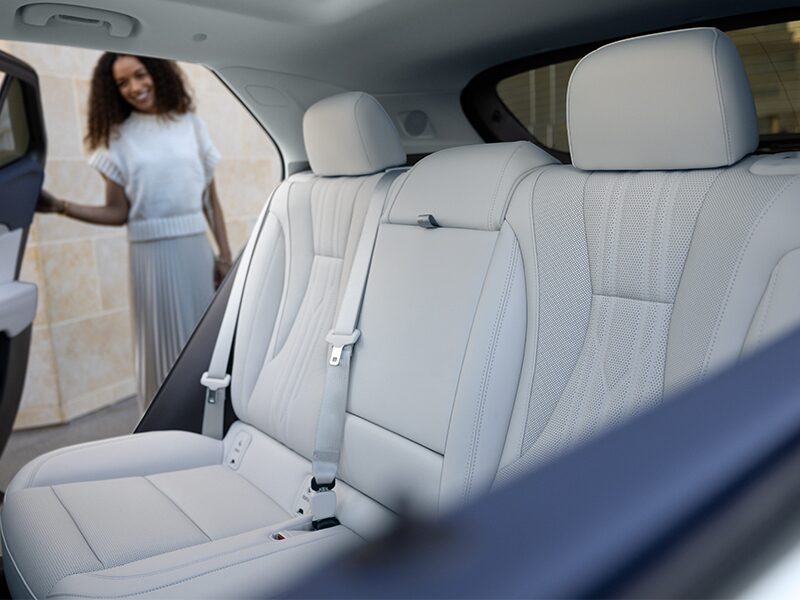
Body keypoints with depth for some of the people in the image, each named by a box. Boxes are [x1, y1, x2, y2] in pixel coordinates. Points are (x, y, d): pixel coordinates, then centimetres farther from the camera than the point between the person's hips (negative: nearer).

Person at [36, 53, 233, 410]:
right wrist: (59, 206, -14)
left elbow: (211, 199, 6)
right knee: (163, 346, 6)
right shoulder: (118, 138, 4)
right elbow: (117, 213, -1)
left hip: (196, 250, 2)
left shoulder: (191, 125, 7)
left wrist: (224, 254, 1)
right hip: (152, 254, -1)